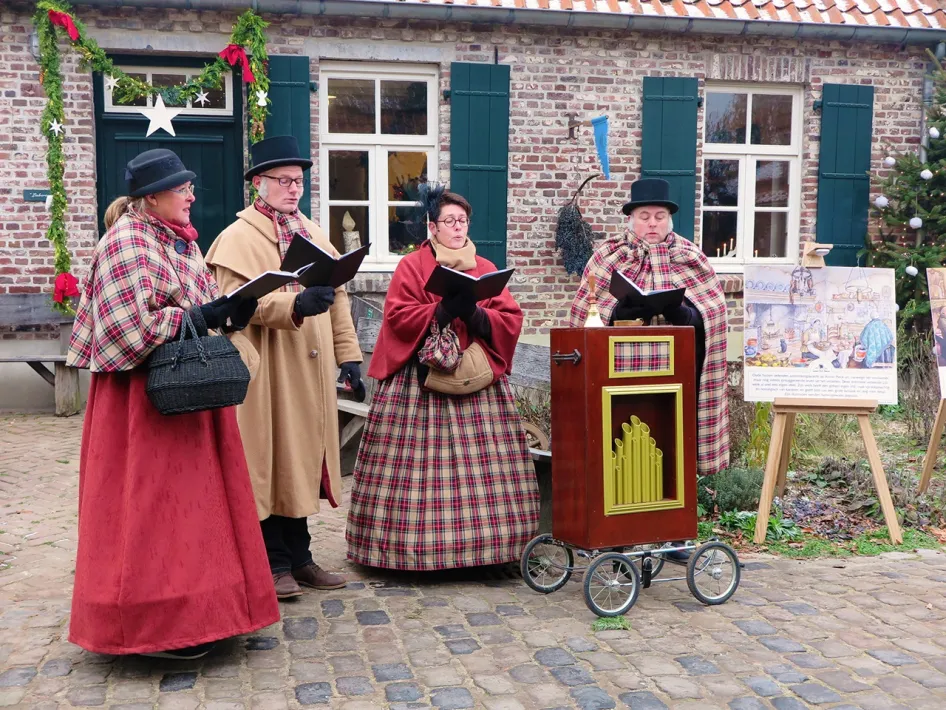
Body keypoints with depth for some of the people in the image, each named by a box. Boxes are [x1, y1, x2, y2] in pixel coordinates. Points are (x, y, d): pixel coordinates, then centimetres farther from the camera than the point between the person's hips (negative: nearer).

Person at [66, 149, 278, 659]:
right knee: (151, 502, -3)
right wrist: (198, 317, -18)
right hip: (145, 395, -9)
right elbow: (132, 327, -20)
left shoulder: (184, 240, 14)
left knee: (193, 496, 12)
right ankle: (154, 623, 7)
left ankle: (192, 606, 24)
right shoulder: (125, 243, -12)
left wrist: (227, 313, -4)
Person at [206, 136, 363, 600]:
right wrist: (295, 304, -33)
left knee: (303, 458, 12)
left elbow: (337, 296, 15)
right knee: (269, 462, 1)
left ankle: (299, 556, 24)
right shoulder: (238, 238, -6)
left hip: (311, 369, 7)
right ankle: (274, 562, 14)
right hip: (266, 371, -6)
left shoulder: (313, 234, 16)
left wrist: (348, 353, 9)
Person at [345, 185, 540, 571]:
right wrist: (442, 311, -17)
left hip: (479, 382, 3)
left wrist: (476, 315, -12)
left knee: (481, 465, 1)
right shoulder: (411, 266, 6)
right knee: (420, 464, -5)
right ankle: (416, 547, 4)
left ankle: (483, 544, 10)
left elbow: (511, 320, 6)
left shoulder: (486, 268, 15)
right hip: (420, 384, -3)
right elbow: (398, 316, -6)